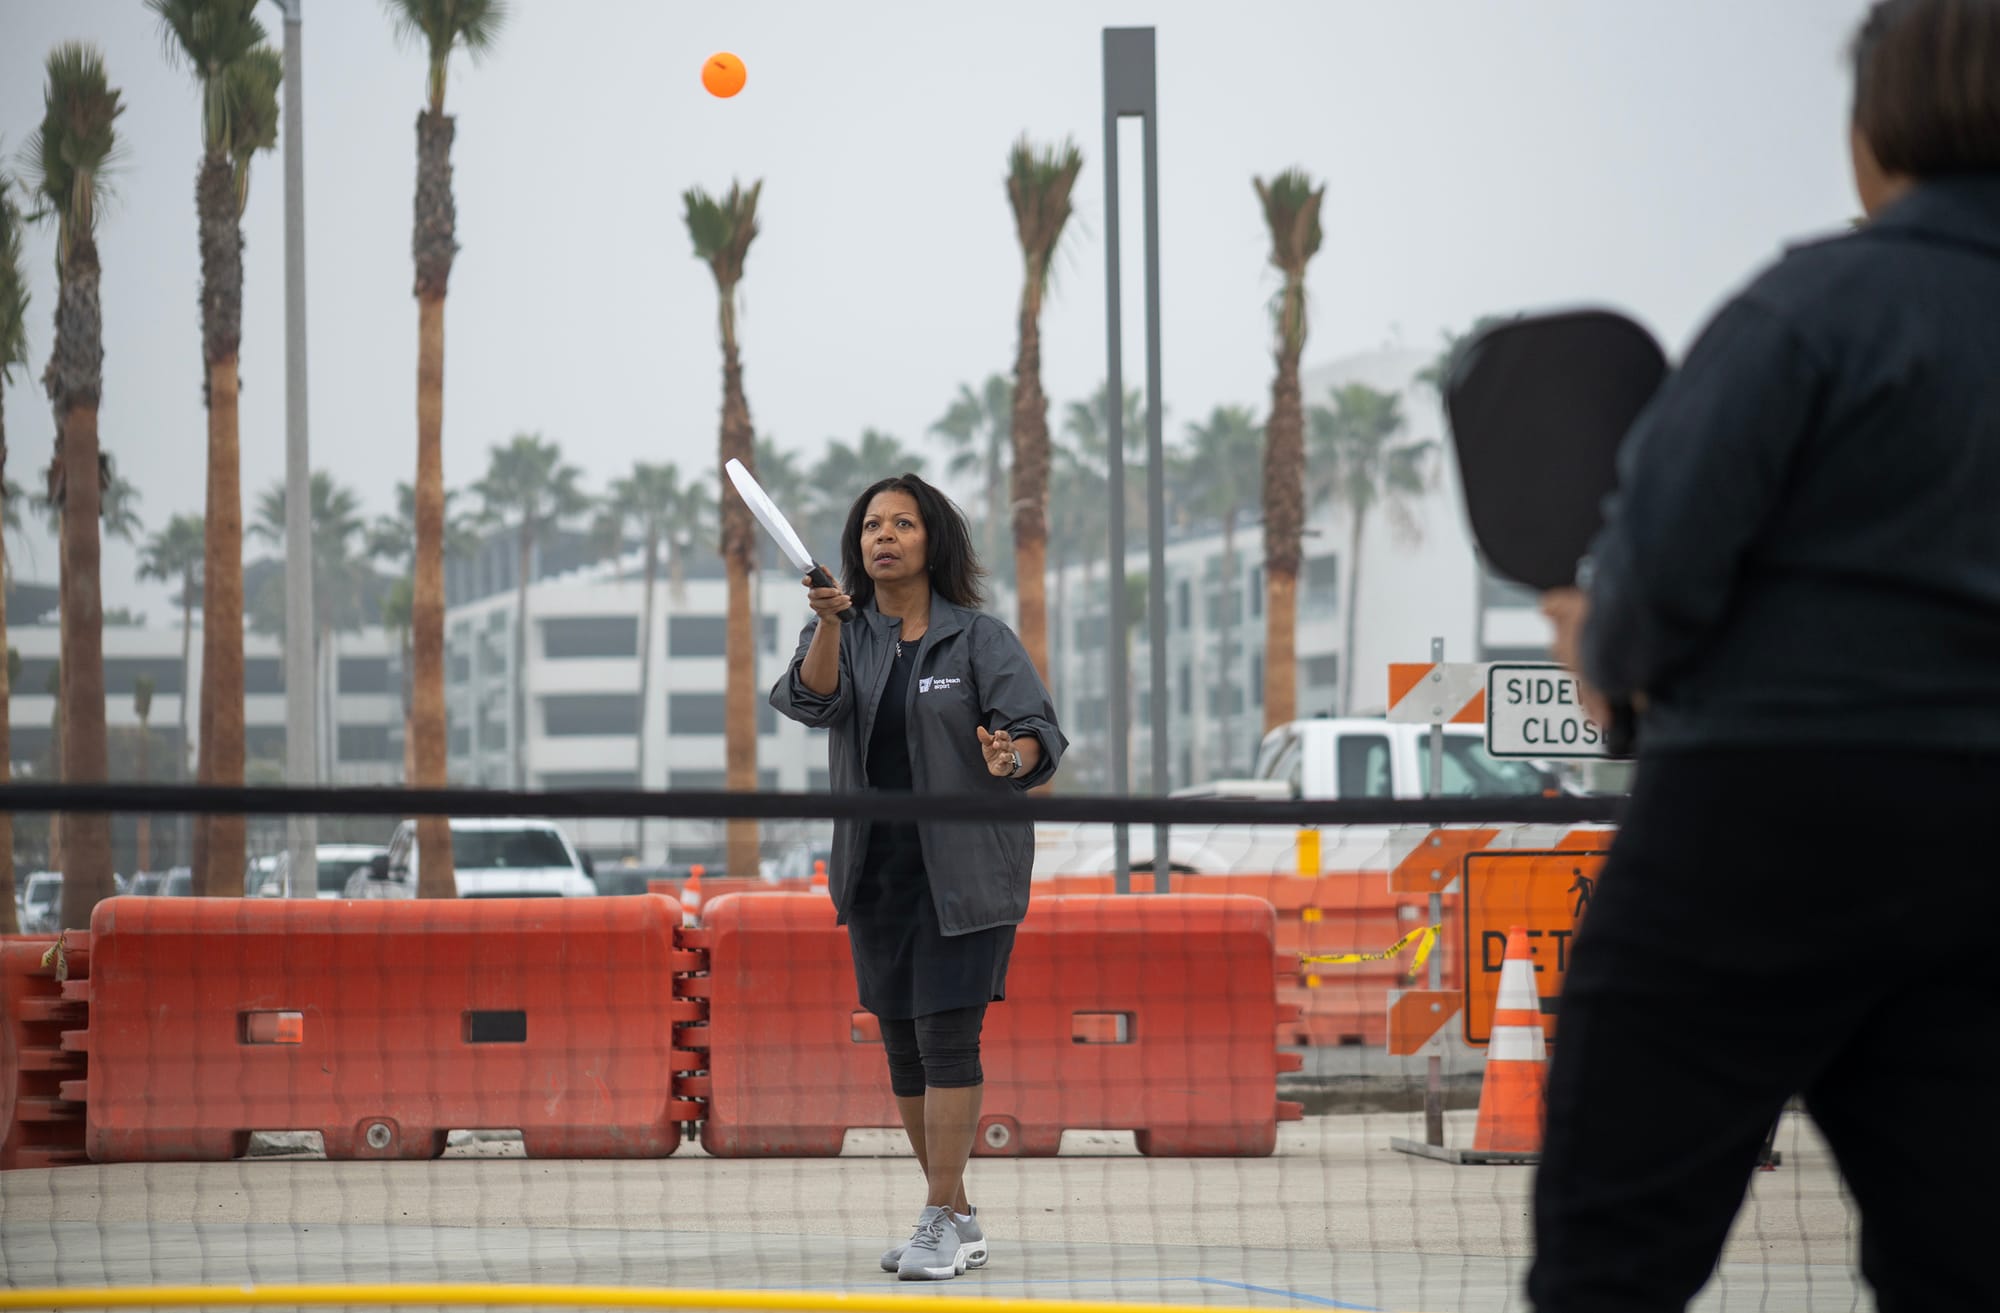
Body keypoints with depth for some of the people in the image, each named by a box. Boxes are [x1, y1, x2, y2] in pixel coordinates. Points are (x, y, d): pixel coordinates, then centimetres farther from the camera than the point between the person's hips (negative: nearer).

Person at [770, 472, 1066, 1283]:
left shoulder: (981, 639, -2)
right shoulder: (844, 634, 7)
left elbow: (1039, 729, -9)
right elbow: (814, 699, -12)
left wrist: (1014, 755, -32)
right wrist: (828, 623, -29)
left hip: (966, 870, -5)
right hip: (877, 872, 5)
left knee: (947, 1034, -12)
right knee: (902, 1047, 8)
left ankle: (941, 1223, -13)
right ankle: (959, 1221, 18)